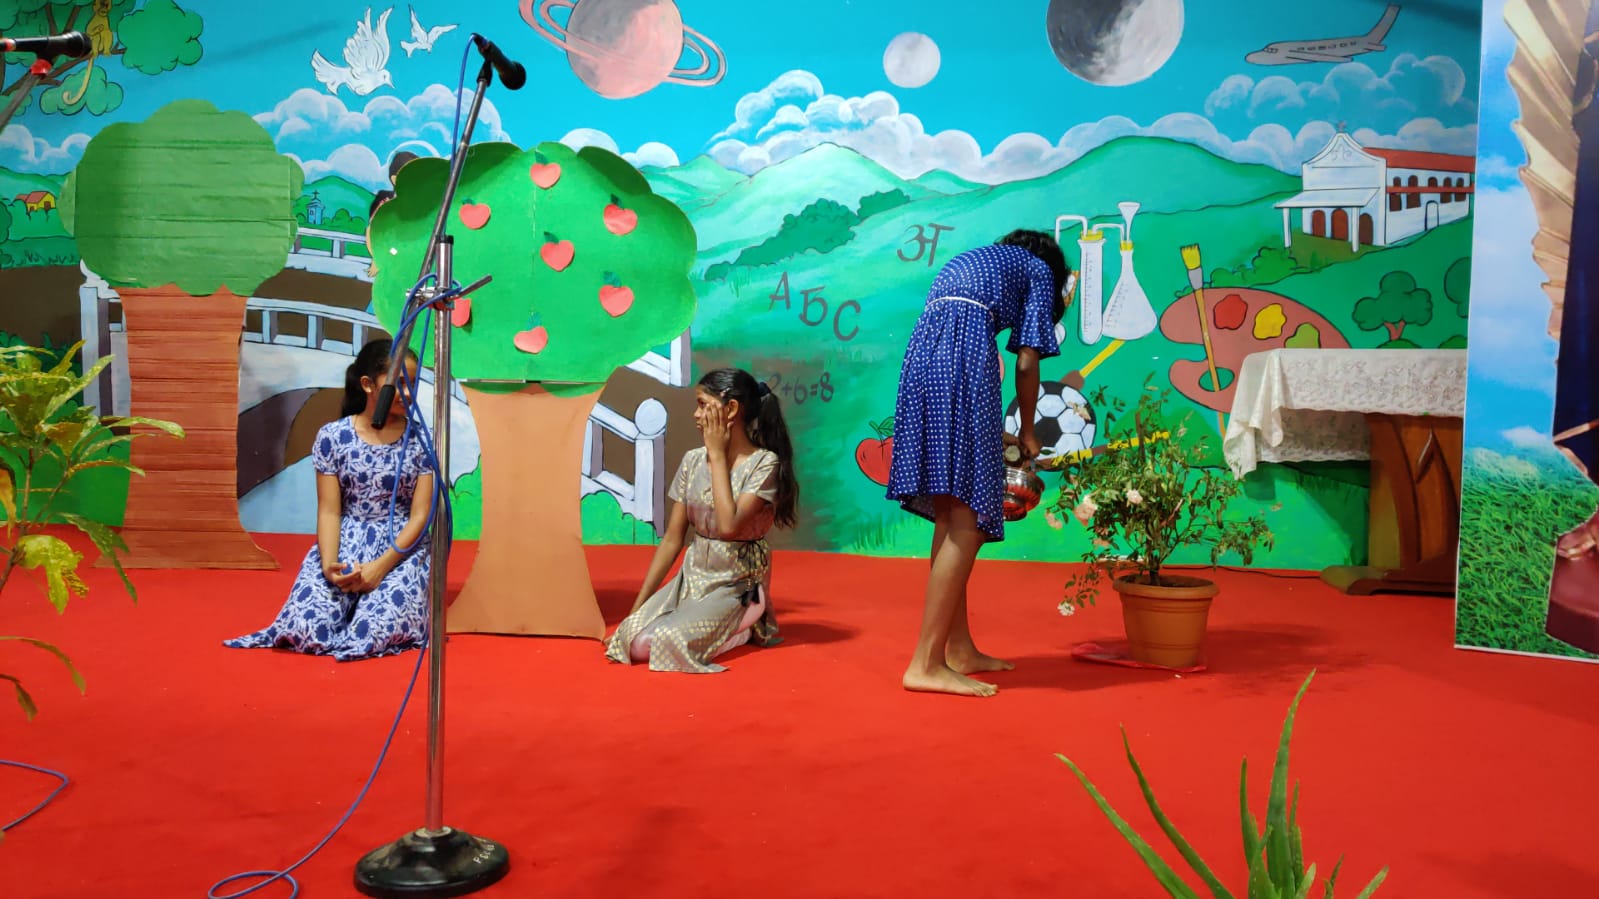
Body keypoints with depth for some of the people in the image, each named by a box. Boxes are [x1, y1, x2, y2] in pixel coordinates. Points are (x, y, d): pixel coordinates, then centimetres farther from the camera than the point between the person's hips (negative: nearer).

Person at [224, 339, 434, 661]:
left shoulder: (421, 440, -3)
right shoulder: (333, 437, -1)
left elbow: (420, 515, -6)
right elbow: (329, 511, -3)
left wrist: (381, 566, -18)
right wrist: (329, 564, -21)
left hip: (401, 548, -1)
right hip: (345, 544, 1)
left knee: (377, 631, -25)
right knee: (307, 628, -20)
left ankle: (379, 596, 10)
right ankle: (352, 596, 12)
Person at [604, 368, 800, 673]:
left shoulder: (764, 464, -12)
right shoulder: (693, 460, 4)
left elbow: (729, 525, -26)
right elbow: (672, 539, 6)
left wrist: (718, 455, -17)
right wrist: (637, 606, 1)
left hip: (737, 587, -5)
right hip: (691, 578, 6)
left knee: (668, 642, -27)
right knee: (634, 639, -17)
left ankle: (744, 626, 1)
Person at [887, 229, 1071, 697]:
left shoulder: (971, 260, 36)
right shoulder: (1040, 270, 19)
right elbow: (1026, 364, 8)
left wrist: (991, 432, 33)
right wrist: (1028, 433, 22)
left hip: (920, 352, 7)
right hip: (964, 355, -7)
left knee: (951, 518, 10)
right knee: (966, 521, -9)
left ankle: (959, 650, 14)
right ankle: (926, 663, -12)